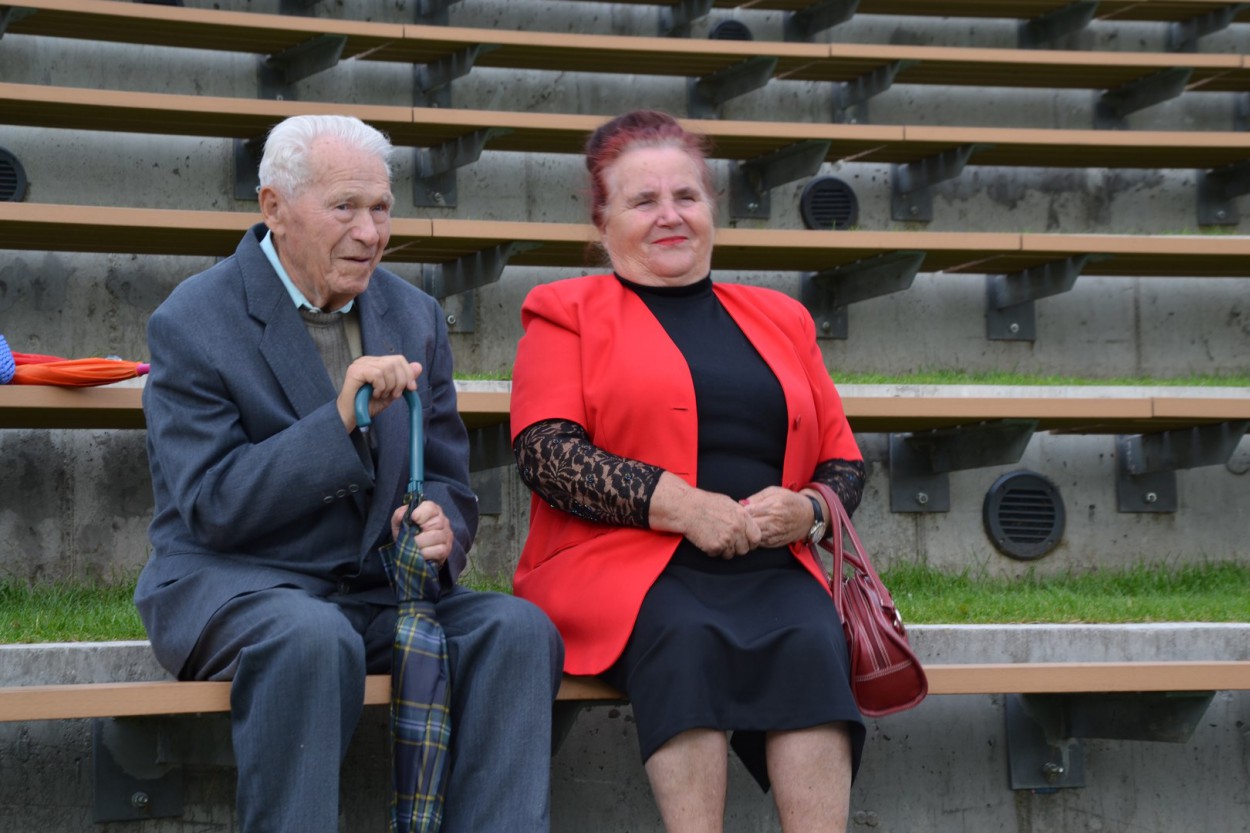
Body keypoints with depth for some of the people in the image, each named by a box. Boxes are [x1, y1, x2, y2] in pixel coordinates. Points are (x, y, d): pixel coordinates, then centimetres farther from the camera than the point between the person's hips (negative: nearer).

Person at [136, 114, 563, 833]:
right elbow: (210, 506, -15)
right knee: (312, 637, -38)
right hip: (229, 584, -5)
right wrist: (340, 420, -26)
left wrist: (440, 526, -12)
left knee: (519, 629, -22)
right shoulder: (192, 322, -6)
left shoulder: (415, 317, 11)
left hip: (378, 587, 5)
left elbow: (447, 482, 15)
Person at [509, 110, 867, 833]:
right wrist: (683, 506, -13)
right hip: (625, 567, -2)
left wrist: (808, 511, -3)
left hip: (771, 570, 3)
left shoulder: (780, 320, 26)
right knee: (685, 635, -36)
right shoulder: (569, 312, 14)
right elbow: (544, 451, -2)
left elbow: (845, 463, 22)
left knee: (811, 641, -31)